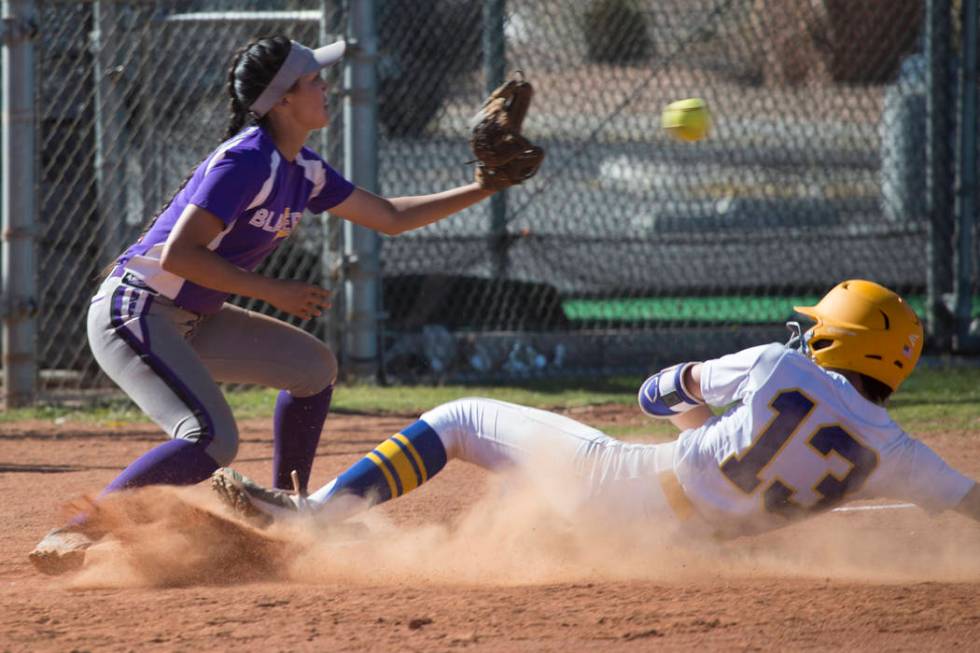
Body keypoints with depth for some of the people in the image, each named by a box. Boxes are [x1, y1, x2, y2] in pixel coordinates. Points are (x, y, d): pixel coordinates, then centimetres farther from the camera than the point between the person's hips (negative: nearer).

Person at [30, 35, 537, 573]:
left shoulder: (302, 170, 8)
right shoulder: (246, 161, -21)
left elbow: (391, 217, 19)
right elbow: (179, 255, -27)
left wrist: (478, 191, 13)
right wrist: (274, 292, -22)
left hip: (189, 321, 10)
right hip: (133, 314, -10)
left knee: (313, 366, 15)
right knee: (212, 441, -25)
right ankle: (75, 536, -23)